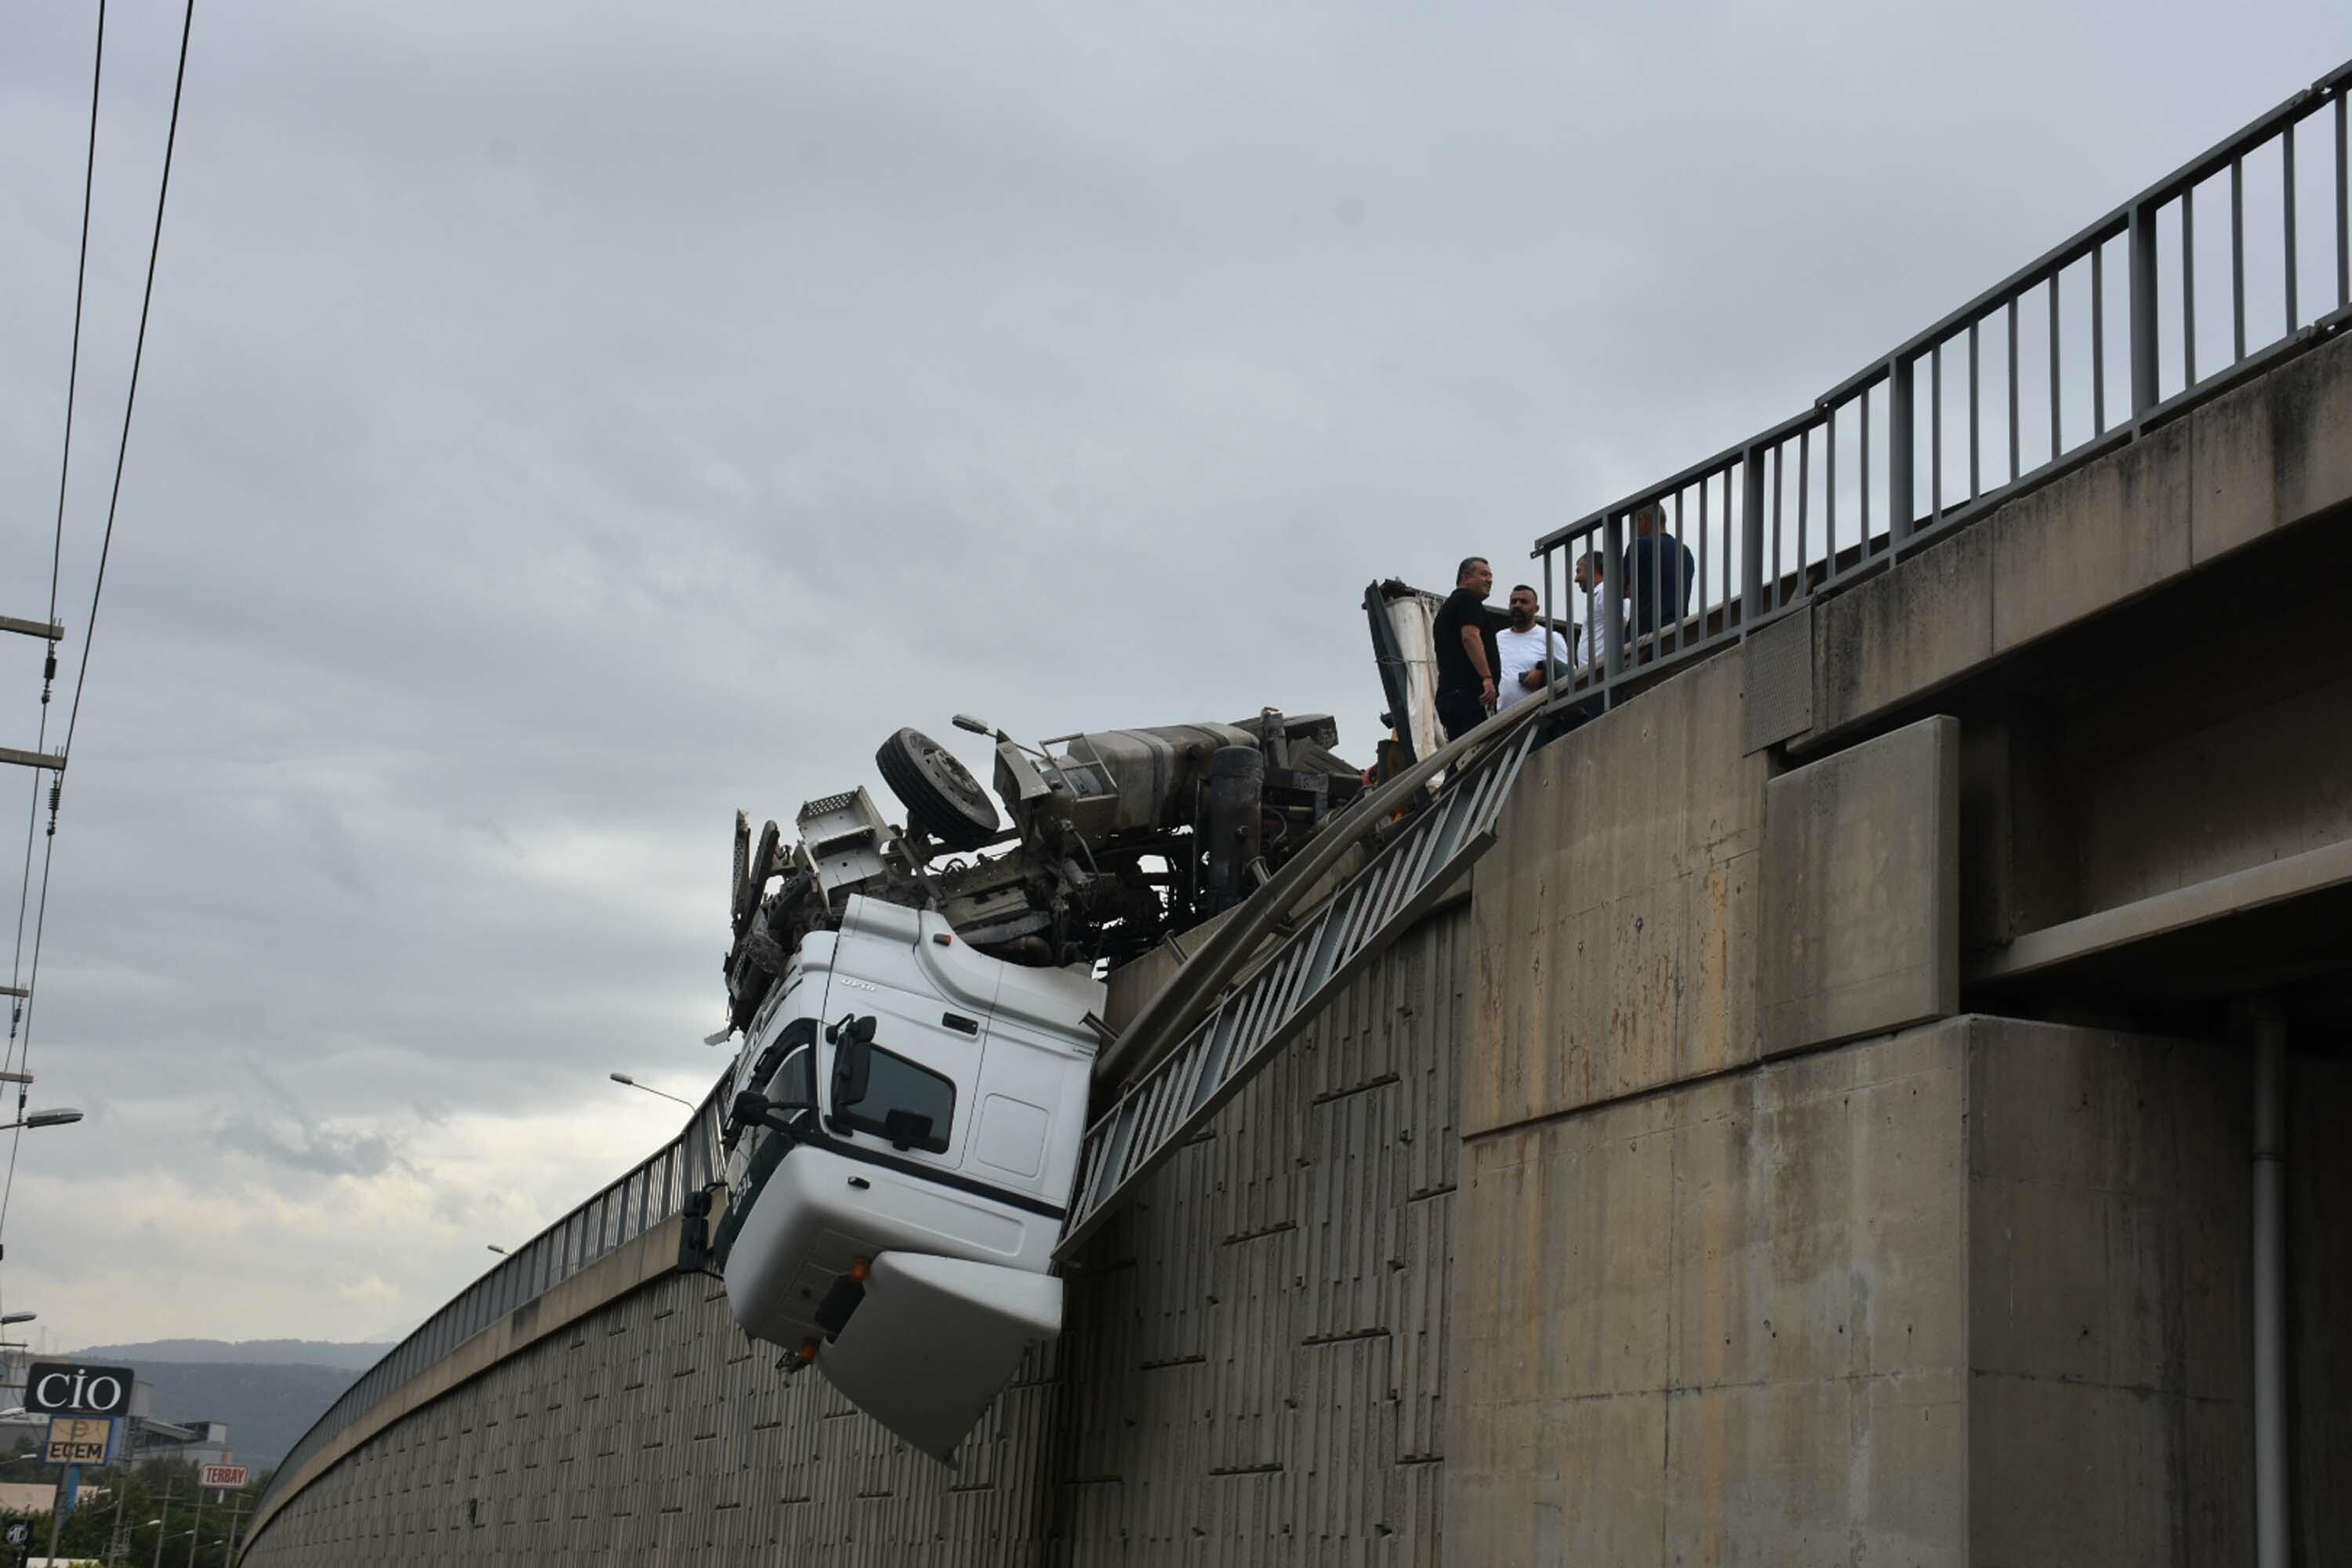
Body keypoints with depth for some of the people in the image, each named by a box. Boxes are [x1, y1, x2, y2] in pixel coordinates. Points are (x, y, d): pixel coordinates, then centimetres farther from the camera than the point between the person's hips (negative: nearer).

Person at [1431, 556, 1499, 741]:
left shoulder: (1447, 606, 30)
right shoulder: (1468, 599, 1)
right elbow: (1470, 636, -16)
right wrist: (1487, 677, -23)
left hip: (1447, 693, 10)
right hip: (1470, 691, -10)